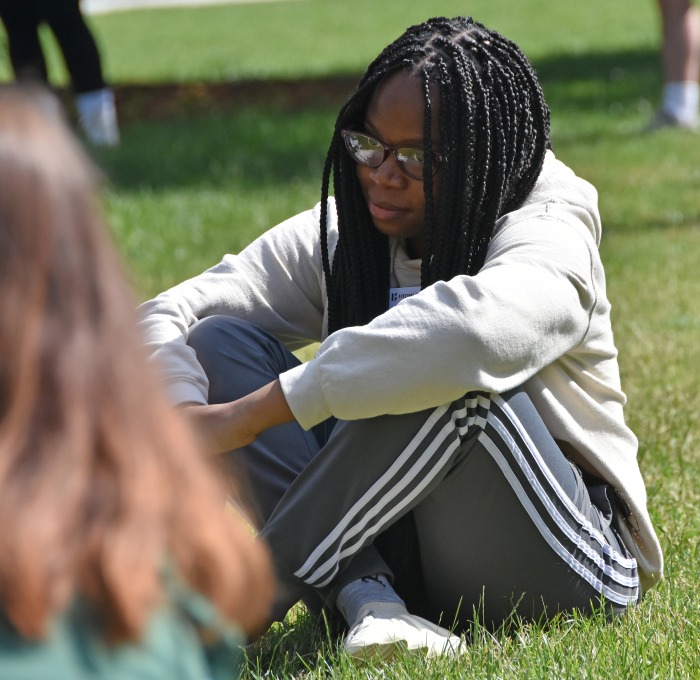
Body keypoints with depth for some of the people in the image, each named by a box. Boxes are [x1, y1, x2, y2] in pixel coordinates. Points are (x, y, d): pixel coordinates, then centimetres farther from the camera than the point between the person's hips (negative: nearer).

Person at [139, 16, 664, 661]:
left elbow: (471, 331, -41)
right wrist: (196, 431, -28)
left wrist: (248, 415, -41)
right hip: (395, 546, 6)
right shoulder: (340, 235, 2)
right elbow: (168, 317, -6)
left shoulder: (548, 242, -16)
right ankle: (366, 599, -26)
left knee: (449, 376, -34)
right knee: (222, 339, -8)